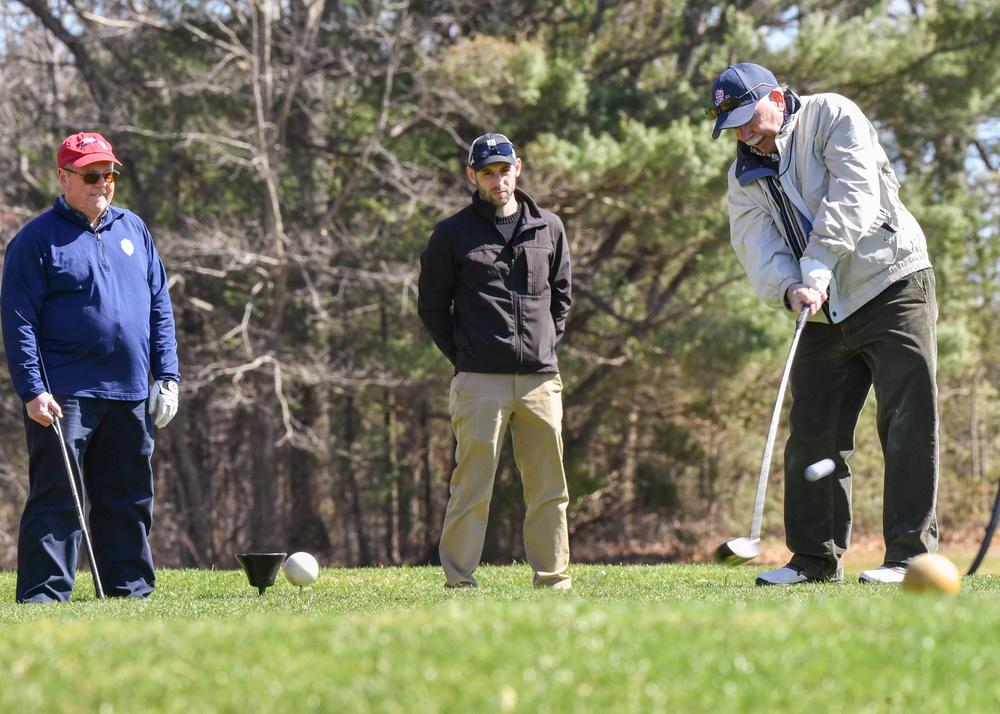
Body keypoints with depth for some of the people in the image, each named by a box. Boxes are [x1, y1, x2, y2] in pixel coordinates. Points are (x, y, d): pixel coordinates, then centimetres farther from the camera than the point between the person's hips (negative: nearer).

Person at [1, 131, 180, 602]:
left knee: (129, 498, 11)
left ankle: (129, 589, 19)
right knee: (56, 497, -7)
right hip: (65, 396, -6)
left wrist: (167, 375, 9)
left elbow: (160, 307, 17)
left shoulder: (134, 229, 14)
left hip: (131, 394, 6)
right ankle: (44, 594, -5)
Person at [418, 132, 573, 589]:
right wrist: (464, 357, 3)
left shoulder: (549, 228, 14)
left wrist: (544, 346, 13)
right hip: (480, 381, -4)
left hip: (541, 379, 4)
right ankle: (459, 581, -2)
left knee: (548, 488, 6)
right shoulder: (453, 235, 3)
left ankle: (552, 577, 13)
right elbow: (432, 306, 7)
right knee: (472, 487, -6)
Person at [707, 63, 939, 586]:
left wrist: (819, 266, -24)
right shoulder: (744, 176, 10)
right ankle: (816, 557, 13)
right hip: (826, 311, 6)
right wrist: (790, 289, -24)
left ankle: (910, 553, -12)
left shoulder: (833, 117, -4)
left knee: (908, 423, -11)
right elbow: (758, 248, -3)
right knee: (812, 432, 4)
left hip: (893, 285, -6)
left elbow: (855, 194, -17)